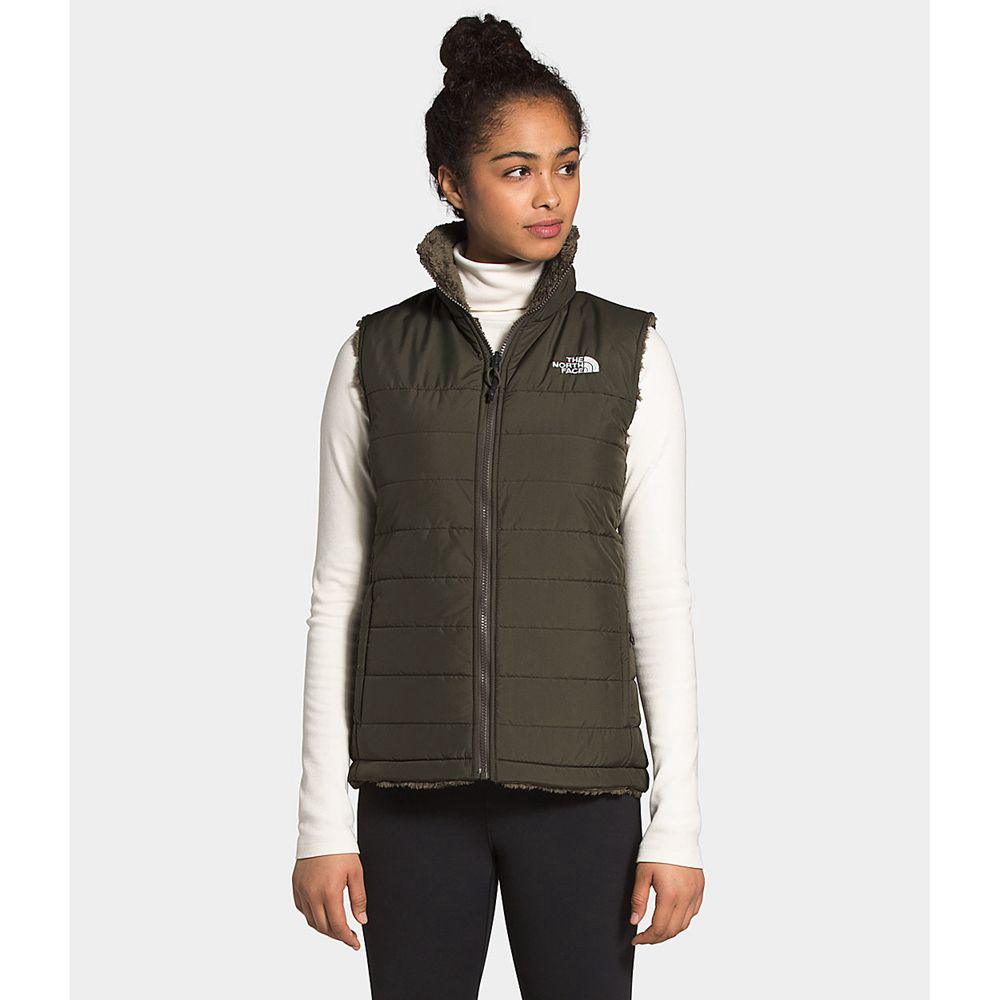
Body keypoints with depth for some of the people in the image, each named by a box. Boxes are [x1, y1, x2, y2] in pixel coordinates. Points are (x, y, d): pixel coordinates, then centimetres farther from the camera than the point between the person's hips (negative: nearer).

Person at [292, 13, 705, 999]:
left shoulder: (629, 355, 3)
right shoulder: (376, 358, 4)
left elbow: (658, 592, 1)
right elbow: (339, 590, 5)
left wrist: (678, 822, -4)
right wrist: (322, 821, 0)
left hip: (575, 780, 0)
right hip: (418, 779, 1)